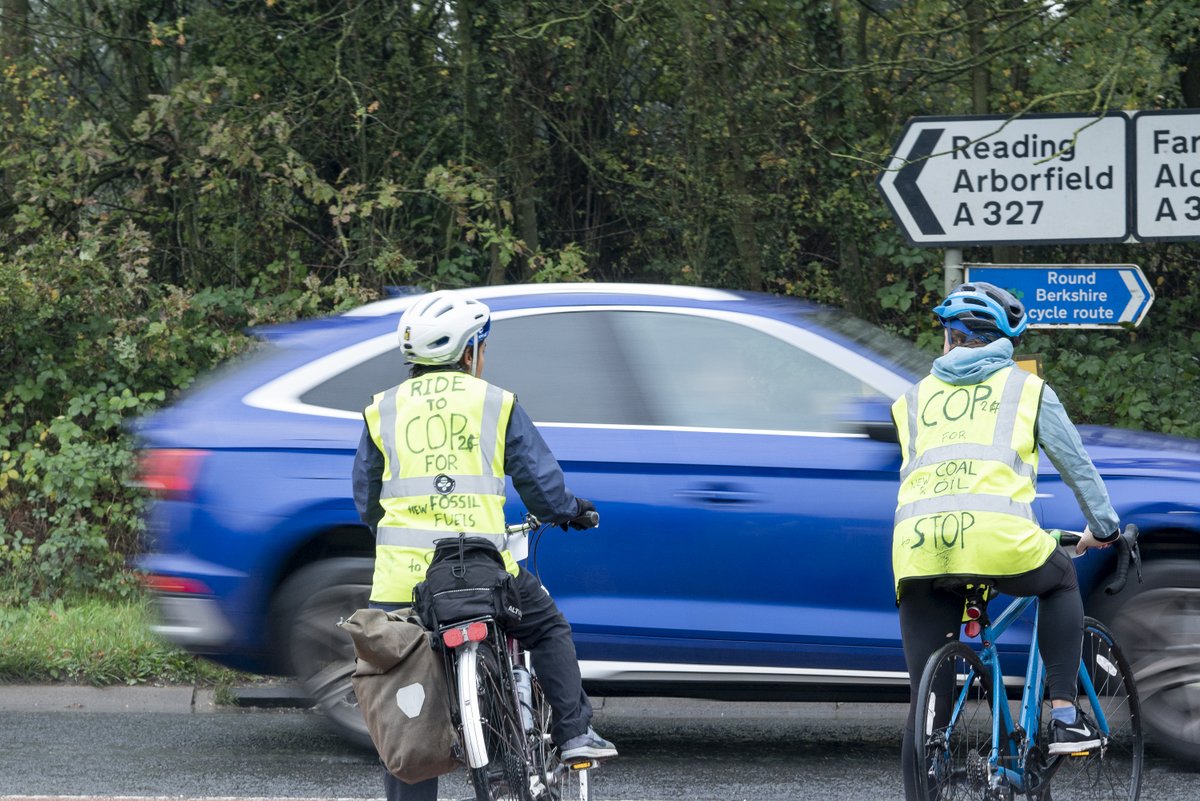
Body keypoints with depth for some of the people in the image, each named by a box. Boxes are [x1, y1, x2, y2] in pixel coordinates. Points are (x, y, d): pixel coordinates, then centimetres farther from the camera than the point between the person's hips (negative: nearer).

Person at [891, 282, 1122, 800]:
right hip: (998, 534, -2)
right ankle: (1064, 714, 21)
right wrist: (1103, 526, 44)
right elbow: (1075, 465, 29)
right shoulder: (1025, 388, 21)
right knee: (1061, 579, 31)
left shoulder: (914, 400, 29)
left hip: (917, 542, 2)